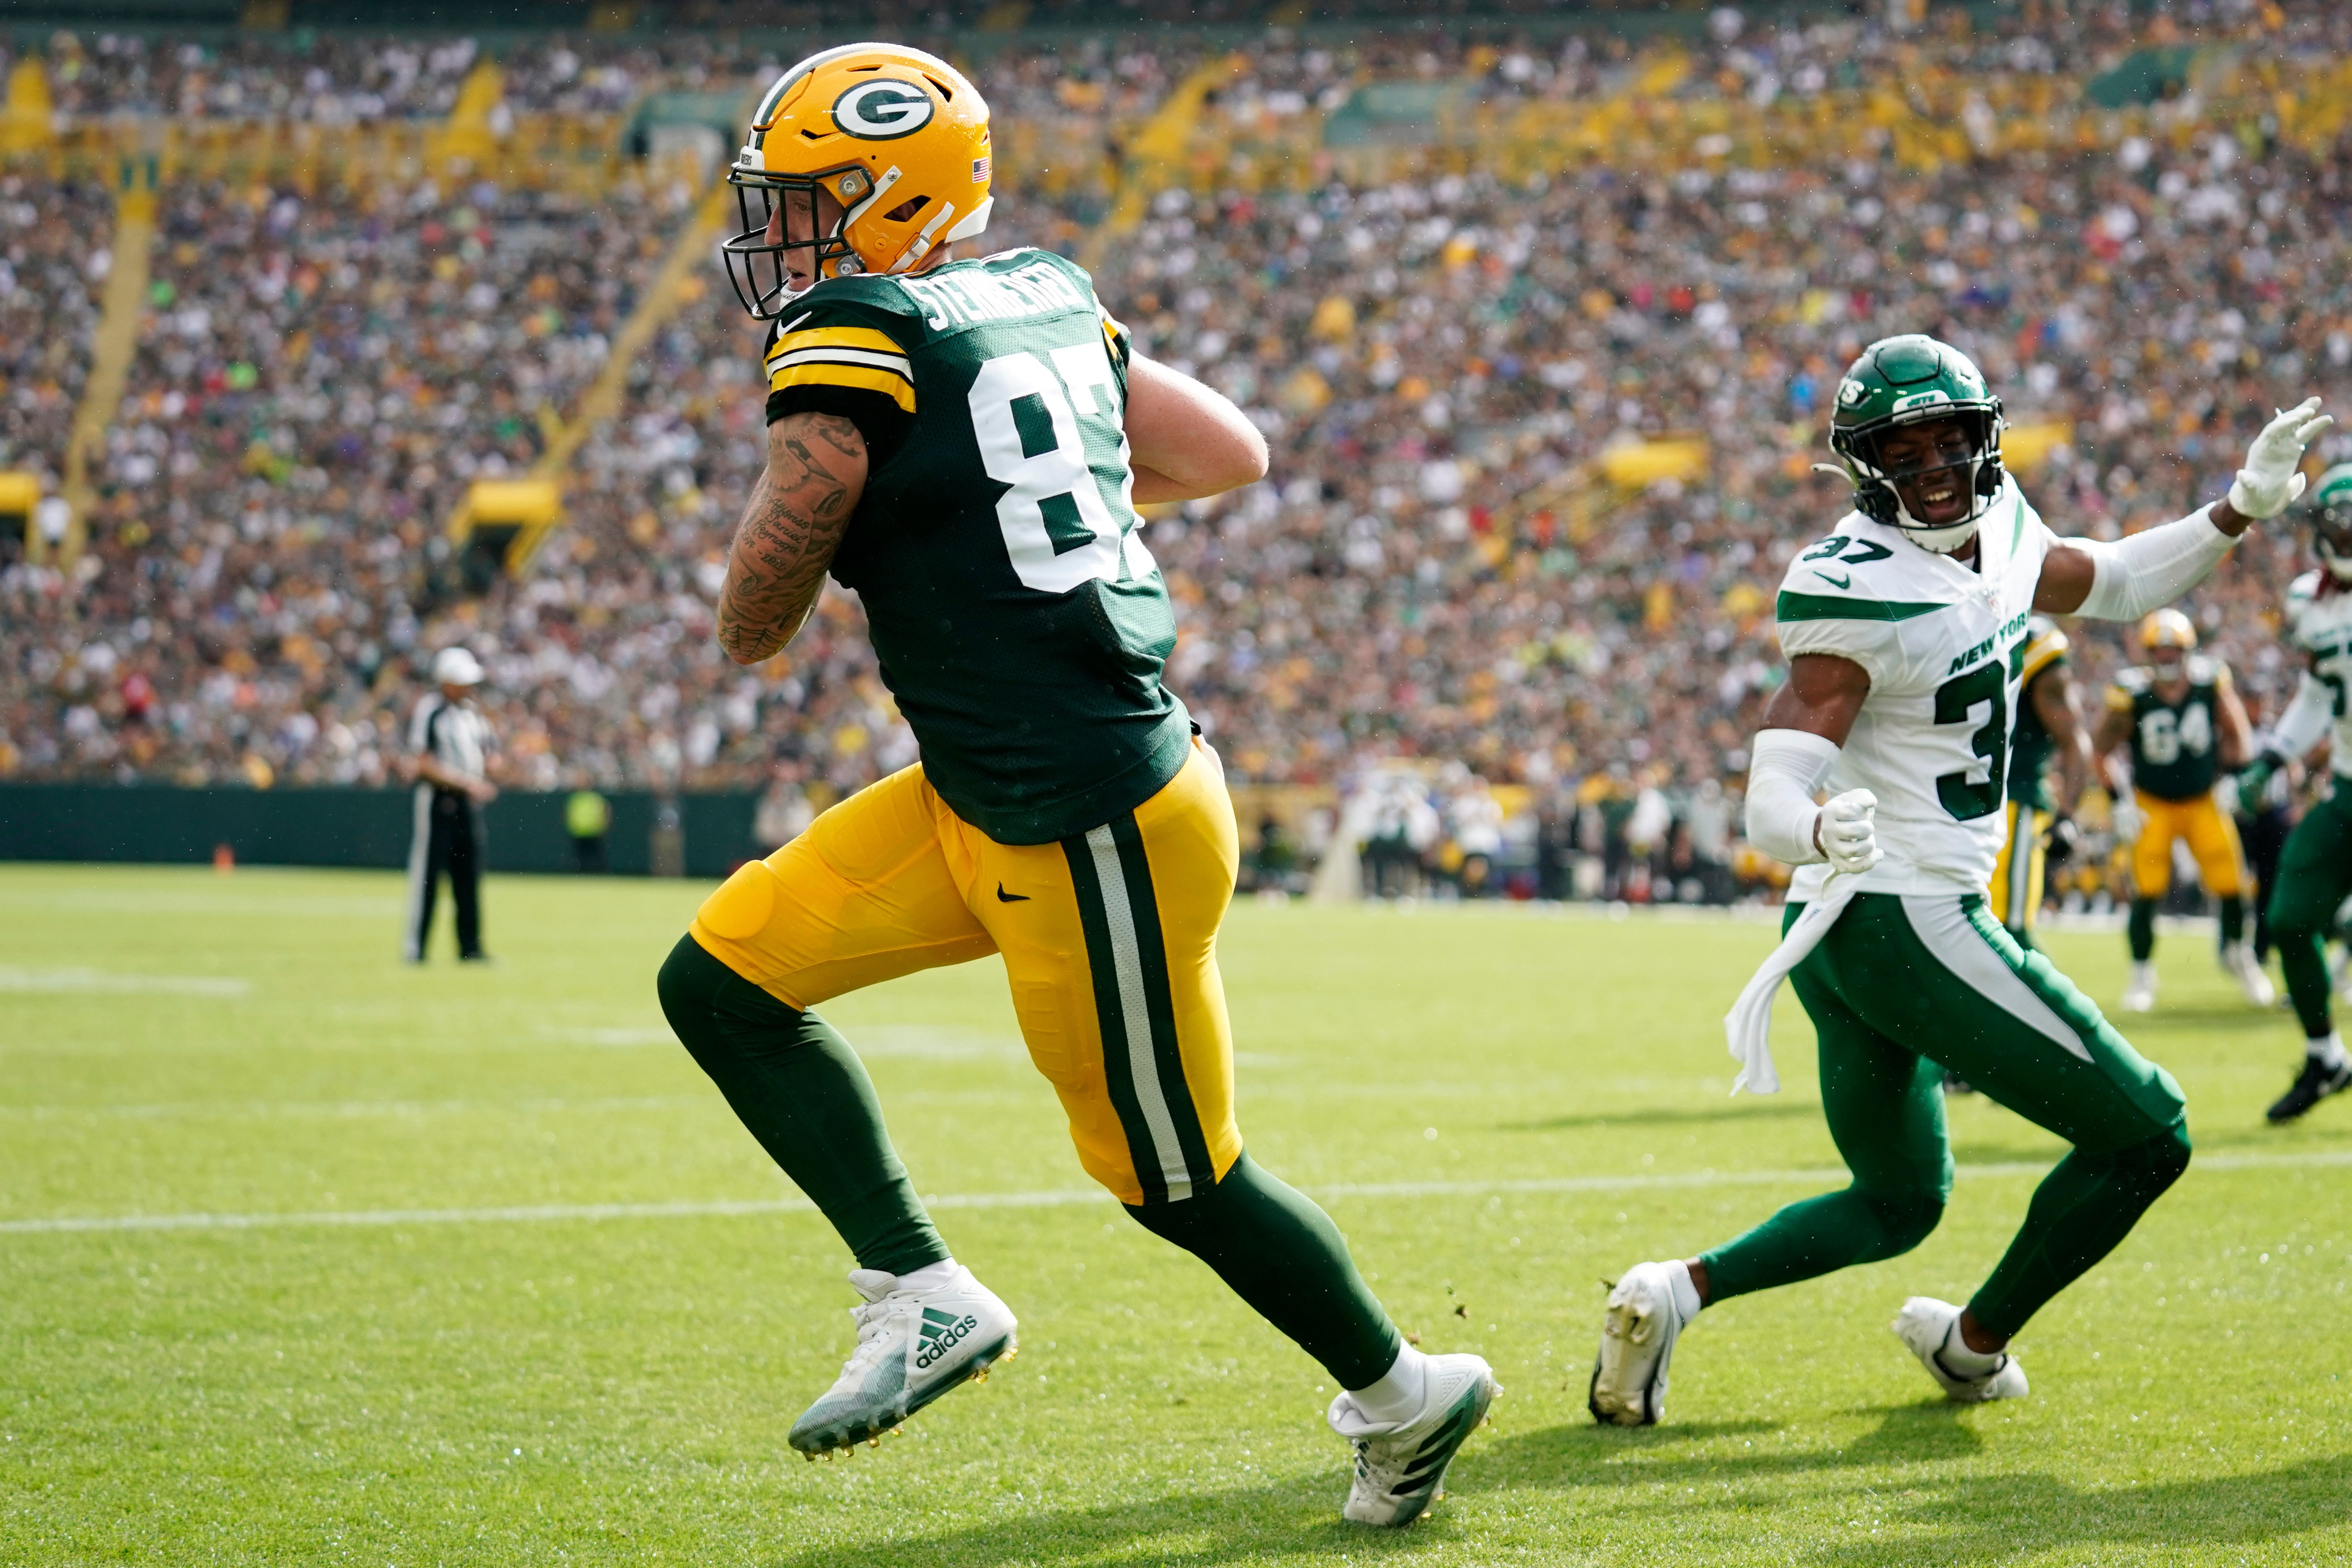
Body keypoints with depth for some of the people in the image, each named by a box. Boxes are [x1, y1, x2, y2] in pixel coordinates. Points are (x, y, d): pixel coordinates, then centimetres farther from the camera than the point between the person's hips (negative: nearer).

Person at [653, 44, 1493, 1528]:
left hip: (1093, 835, -9)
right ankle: (923, 1292, 9)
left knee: (1175, 1176, 9)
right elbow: (1234, 455, 17)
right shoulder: (1047, 300, 8)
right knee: (725, 978, 8)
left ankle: (1403, 1393, 28)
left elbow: (755, 623, -11)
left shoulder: (854, 347, -17)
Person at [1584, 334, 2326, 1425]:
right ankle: (1977, 1345, 17)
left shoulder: (1998, 525, 6)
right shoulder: (1860, 591, -21)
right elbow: (1772, 795, -26)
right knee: (2144, 1136, 2)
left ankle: (1676, 1295, 7)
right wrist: (1821, 832, -48)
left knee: (1898, 1203, 23)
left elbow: (2117, 587, 26)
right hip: (1904, 921, -10)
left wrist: (2242, 507, 15)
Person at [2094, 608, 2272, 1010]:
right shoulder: (2132, 694, -16)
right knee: (2147, 890, -11)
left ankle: (2236, 951, 26)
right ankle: (2142, 975, 4)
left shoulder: (2211, 682, -10)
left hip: (2204, 800, 2)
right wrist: (2120, 801, -9)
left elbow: (2238, 736, 5)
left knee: (2231, 883, -2)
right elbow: (2099, 751, -6)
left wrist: (2230, 777, -2)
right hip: (2152, 806, -2)